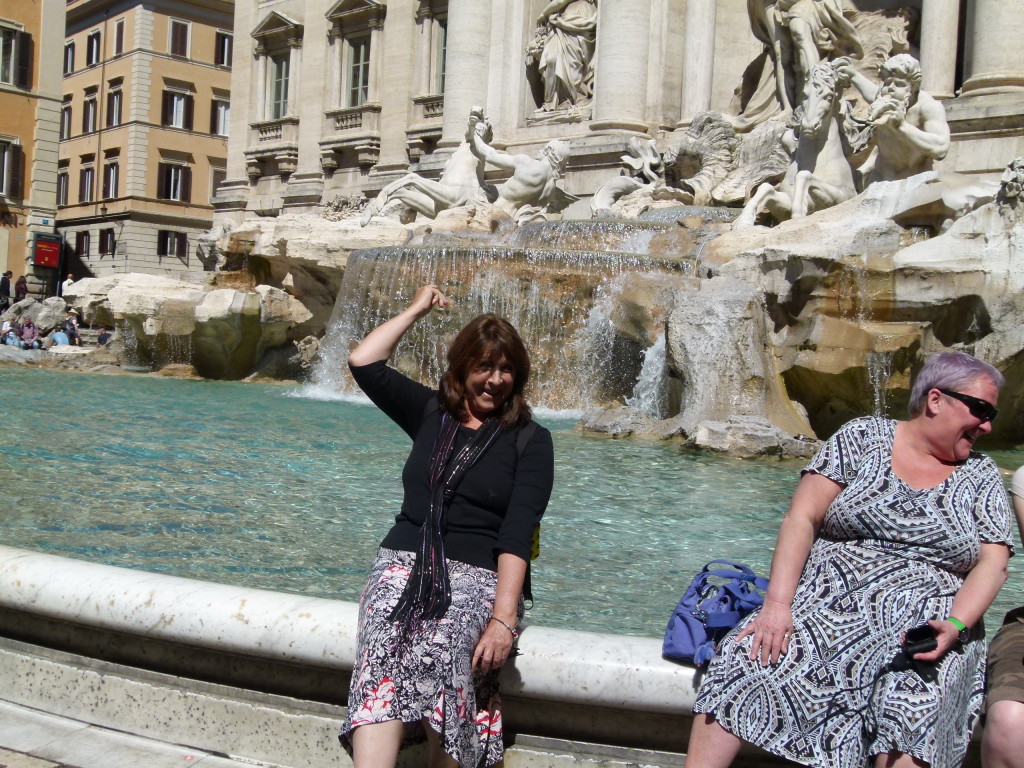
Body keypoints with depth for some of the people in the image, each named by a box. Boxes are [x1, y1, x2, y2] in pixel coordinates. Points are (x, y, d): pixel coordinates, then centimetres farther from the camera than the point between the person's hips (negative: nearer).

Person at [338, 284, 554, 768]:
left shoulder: (530, 440, 6)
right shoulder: (430, 413, 18)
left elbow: (517, 533, -6)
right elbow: (363, 363, 11)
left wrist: (504, 618, -17)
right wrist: (417, 309, 20)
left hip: (478, 574, -2)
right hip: (403, 562, 2)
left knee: (435, 655, -36)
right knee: (382, 659, -30)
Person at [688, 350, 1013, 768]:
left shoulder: (981, 476, 13)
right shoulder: (864, 437, 7)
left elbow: (992, 563, 4)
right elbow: (802, 518, -2)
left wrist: (955, 626, -17)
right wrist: (777, 603, -15)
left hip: (923, 626, 1)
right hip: (828, 603, 0)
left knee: (914, 712, -33)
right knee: (746, 660, -27)